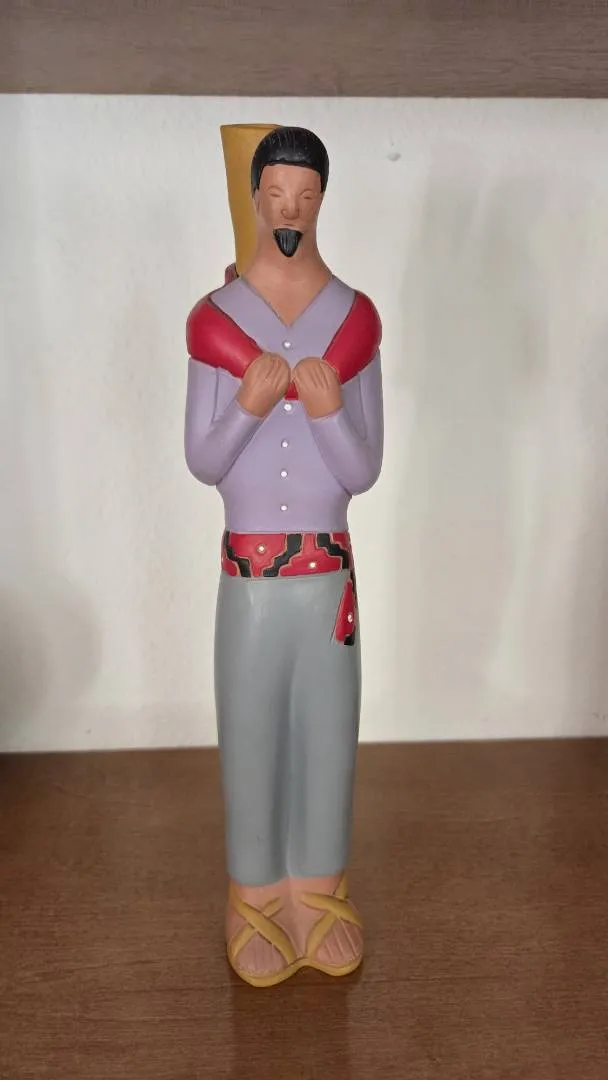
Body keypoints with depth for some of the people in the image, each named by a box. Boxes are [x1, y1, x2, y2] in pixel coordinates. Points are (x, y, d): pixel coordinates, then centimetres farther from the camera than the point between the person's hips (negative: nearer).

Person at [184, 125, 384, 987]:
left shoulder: (354, 319, 0)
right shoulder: (215, 319, -1)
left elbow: (365, 473, -2)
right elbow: (202, 464, -2)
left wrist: (329, 408, -21)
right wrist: (248, 405, -20)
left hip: (328, 568, 1)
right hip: (248, 569, -1)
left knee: (326, 726, 12)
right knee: (250, 728, 10)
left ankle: (319, 885, 34)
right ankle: (256, 891, 32)